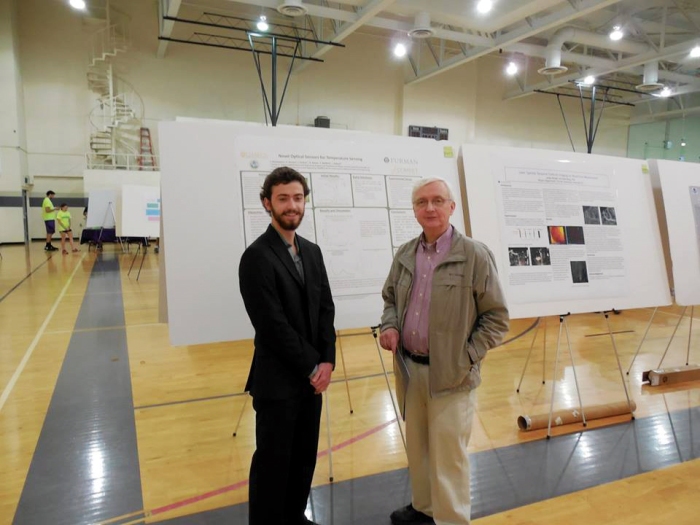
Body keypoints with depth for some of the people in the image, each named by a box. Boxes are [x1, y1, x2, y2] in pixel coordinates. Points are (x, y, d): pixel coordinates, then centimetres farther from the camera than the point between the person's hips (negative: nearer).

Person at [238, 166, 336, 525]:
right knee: (273, 460, 7)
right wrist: (311, 367, -13)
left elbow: (326, 309, 7)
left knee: (305, 456, 18)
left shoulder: (312, 251, 8)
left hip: (312, 376, 7)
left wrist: (326, 361, -5)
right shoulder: (257, 256, -15)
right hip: (278, 380, -7)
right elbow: (272, 325, -19)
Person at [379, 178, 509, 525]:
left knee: (448, 454, 5)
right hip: (410, 368, 5)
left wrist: (466, 359, -12)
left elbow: (496, 317, -7)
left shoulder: (474, 255, -11)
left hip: (451, 374, -5)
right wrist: (390, 326, -2)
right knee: (416, 446, 21)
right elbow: (390, 298, 19)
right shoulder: (404, 256, 5)